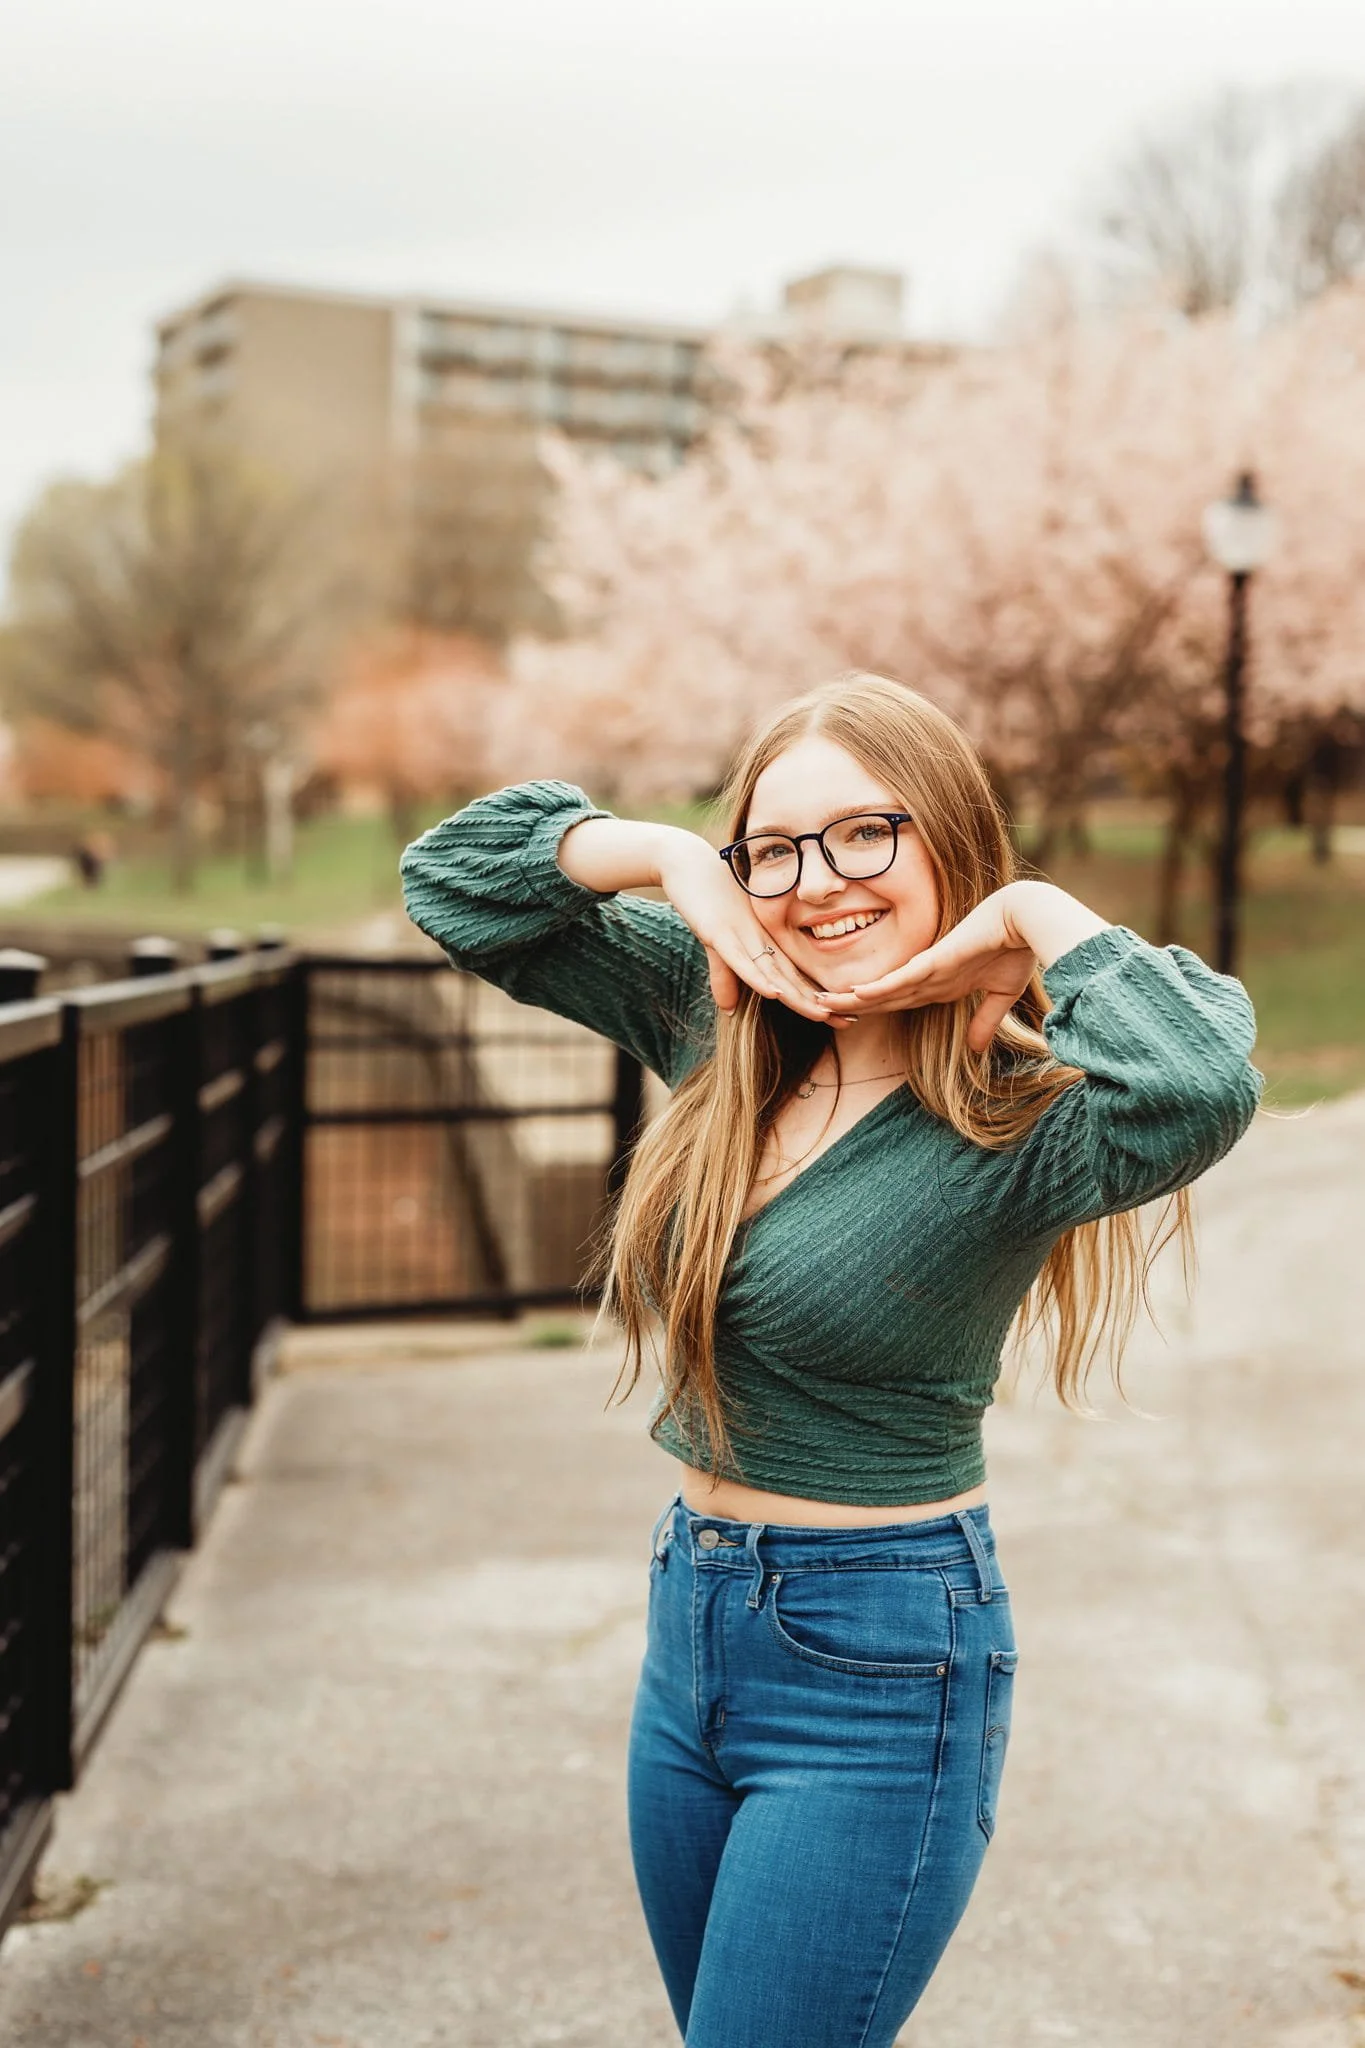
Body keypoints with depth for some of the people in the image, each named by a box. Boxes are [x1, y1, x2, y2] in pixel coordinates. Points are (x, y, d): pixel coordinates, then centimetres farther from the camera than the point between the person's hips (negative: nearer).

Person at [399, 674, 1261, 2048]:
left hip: (876, 1674, -7)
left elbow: (1199, 1090, -43)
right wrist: (674, 859, -10)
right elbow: (454, 876, 5)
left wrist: (1039, 916, -25)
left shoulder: (1016, 1118, -18)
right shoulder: (725, 1026, -1)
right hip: (692, 1624, 7)